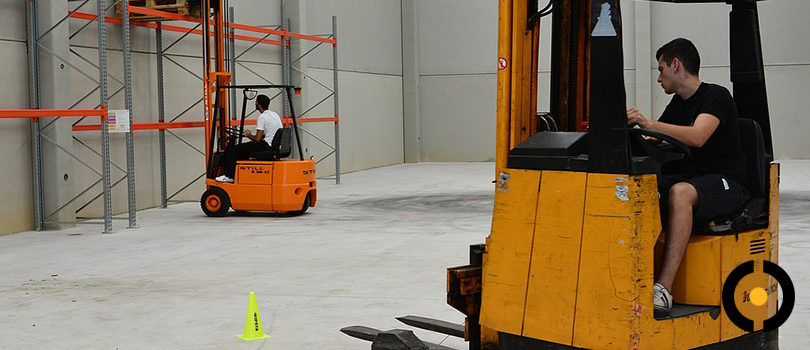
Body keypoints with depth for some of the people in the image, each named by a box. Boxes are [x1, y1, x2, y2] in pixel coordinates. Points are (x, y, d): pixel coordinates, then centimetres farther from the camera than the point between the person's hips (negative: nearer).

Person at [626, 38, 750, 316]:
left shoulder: (716, 96, -9)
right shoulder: (678, 103, 16)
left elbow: (697, 137, -28)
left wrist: (648, 123, -33)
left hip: (727, 184, -8)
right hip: (691, 176, 8)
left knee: (680, 192, -39)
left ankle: (664, 288, -46)